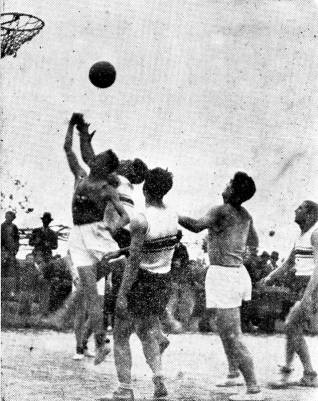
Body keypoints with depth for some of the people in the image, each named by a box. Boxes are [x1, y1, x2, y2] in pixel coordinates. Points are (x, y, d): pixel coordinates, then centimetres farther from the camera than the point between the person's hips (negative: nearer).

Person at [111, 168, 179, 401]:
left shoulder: (141, 221, -20)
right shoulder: (173, 216, 0)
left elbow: (134, 261, -21)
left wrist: (122, 294, -17)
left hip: (141, 281, -7)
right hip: (164, 281, 7)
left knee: (121, 336, 7)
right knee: (146, 333, 23)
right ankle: (159, 379, 9)